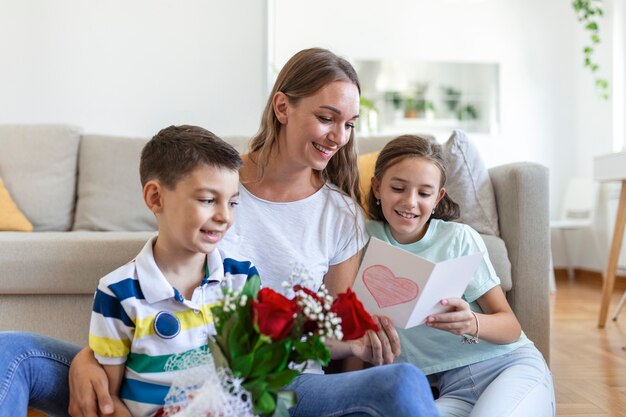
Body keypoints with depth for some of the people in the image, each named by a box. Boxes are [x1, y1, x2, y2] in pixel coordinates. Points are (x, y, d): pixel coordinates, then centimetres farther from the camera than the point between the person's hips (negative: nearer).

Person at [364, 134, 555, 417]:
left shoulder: (460, 238, -2)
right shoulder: (366, 240, 3)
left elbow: (511, 327, -2)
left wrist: (471, 323, -24)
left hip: (512, 364, 0)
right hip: (453, 388, 0)